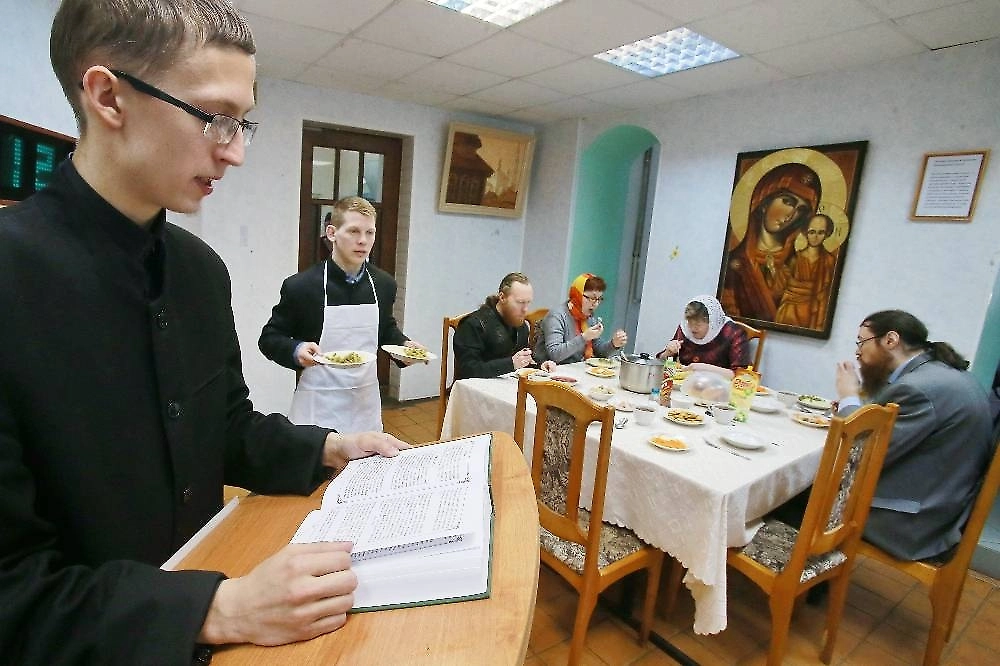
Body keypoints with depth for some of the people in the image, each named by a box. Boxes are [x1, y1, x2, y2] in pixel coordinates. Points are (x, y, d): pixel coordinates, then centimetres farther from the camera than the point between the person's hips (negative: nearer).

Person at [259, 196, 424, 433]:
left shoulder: (384, 283, 2)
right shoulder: (301, 286, -11)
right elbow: (269, 338, -1)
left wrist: (403, 345, -1)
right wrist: (296, 351, -21)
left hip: (367, 401, 4)